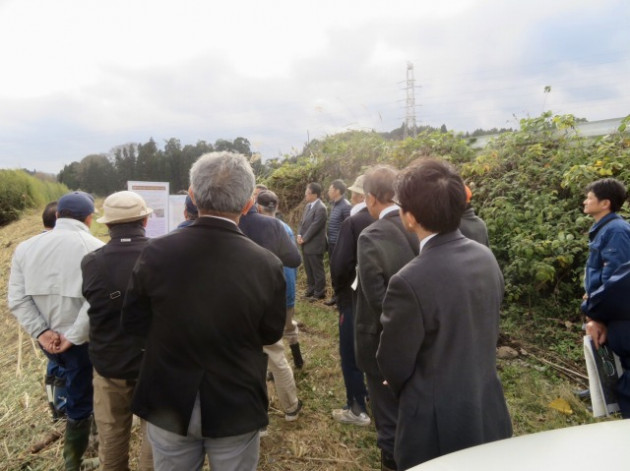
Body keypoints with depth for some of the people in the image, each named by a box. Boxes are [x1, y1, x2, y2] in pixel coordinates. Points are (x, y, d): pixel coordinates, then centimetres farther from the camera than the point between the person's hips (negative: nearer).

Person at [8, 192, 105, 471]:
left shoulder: (25, 248, 0)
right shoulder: (95, 249, -16)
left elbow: (17, 300, -4)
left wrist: (41, 332, -6)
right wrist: (73, 336, -16)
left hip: (48, 340, 5)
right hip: (82, 340, -5)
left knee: (74, 384, 32)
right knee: (80, 403, 12)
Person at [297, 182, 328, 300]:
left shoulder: (321, 208, -18)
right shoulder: (308, 205, 11)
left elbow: (314, 226, -20)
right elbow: (302, 222, 15)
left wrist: (304, 239, -14)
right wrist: (299, 235, -1)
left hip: (315, 245, -9)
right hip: (306, 244, 9)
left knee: (317, 270, 3)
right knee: (309, 270, 17)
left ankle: (319, 292, 14)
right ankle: (311, 289, 29)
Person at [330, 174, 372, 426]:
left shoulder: (353, 223, -19)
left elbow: (340, 265, -21)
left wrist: (340, 292, -4)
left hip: (356, 298, -6)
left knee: (351, 354, 8)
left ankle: (357, 409, 18)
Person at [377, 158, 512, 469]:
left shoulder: (410, 282, -31)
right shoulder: (486, 257, -7)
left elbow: (395, 366, -16)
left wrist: (407, 393, 6)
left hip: (437, 427, -6)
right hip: (490, 416, 6)